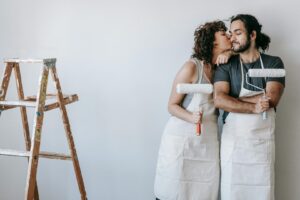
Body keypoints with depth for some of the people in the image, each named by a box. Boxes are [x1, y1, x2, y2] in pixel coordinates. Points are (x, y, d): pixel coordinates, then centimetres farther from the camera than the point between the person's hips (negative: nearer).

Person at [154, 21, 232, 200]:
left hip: (208, 144, 5)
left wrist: (229, 53, -1)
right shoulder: (192, 67, -8)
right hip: (182, 141, -5)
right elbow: (172, 105, -7)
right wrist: (191, 117, -26)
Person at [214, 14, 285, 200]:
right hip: (233, 139, 0)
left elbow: (272, 99, -13)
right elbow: (219, 100, -12)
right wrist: (254, 107, -19)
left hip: (263, 140, 0)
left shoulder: (273, 63, 1)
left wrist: (232, 99, -11)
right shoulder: (226, 65, 2)